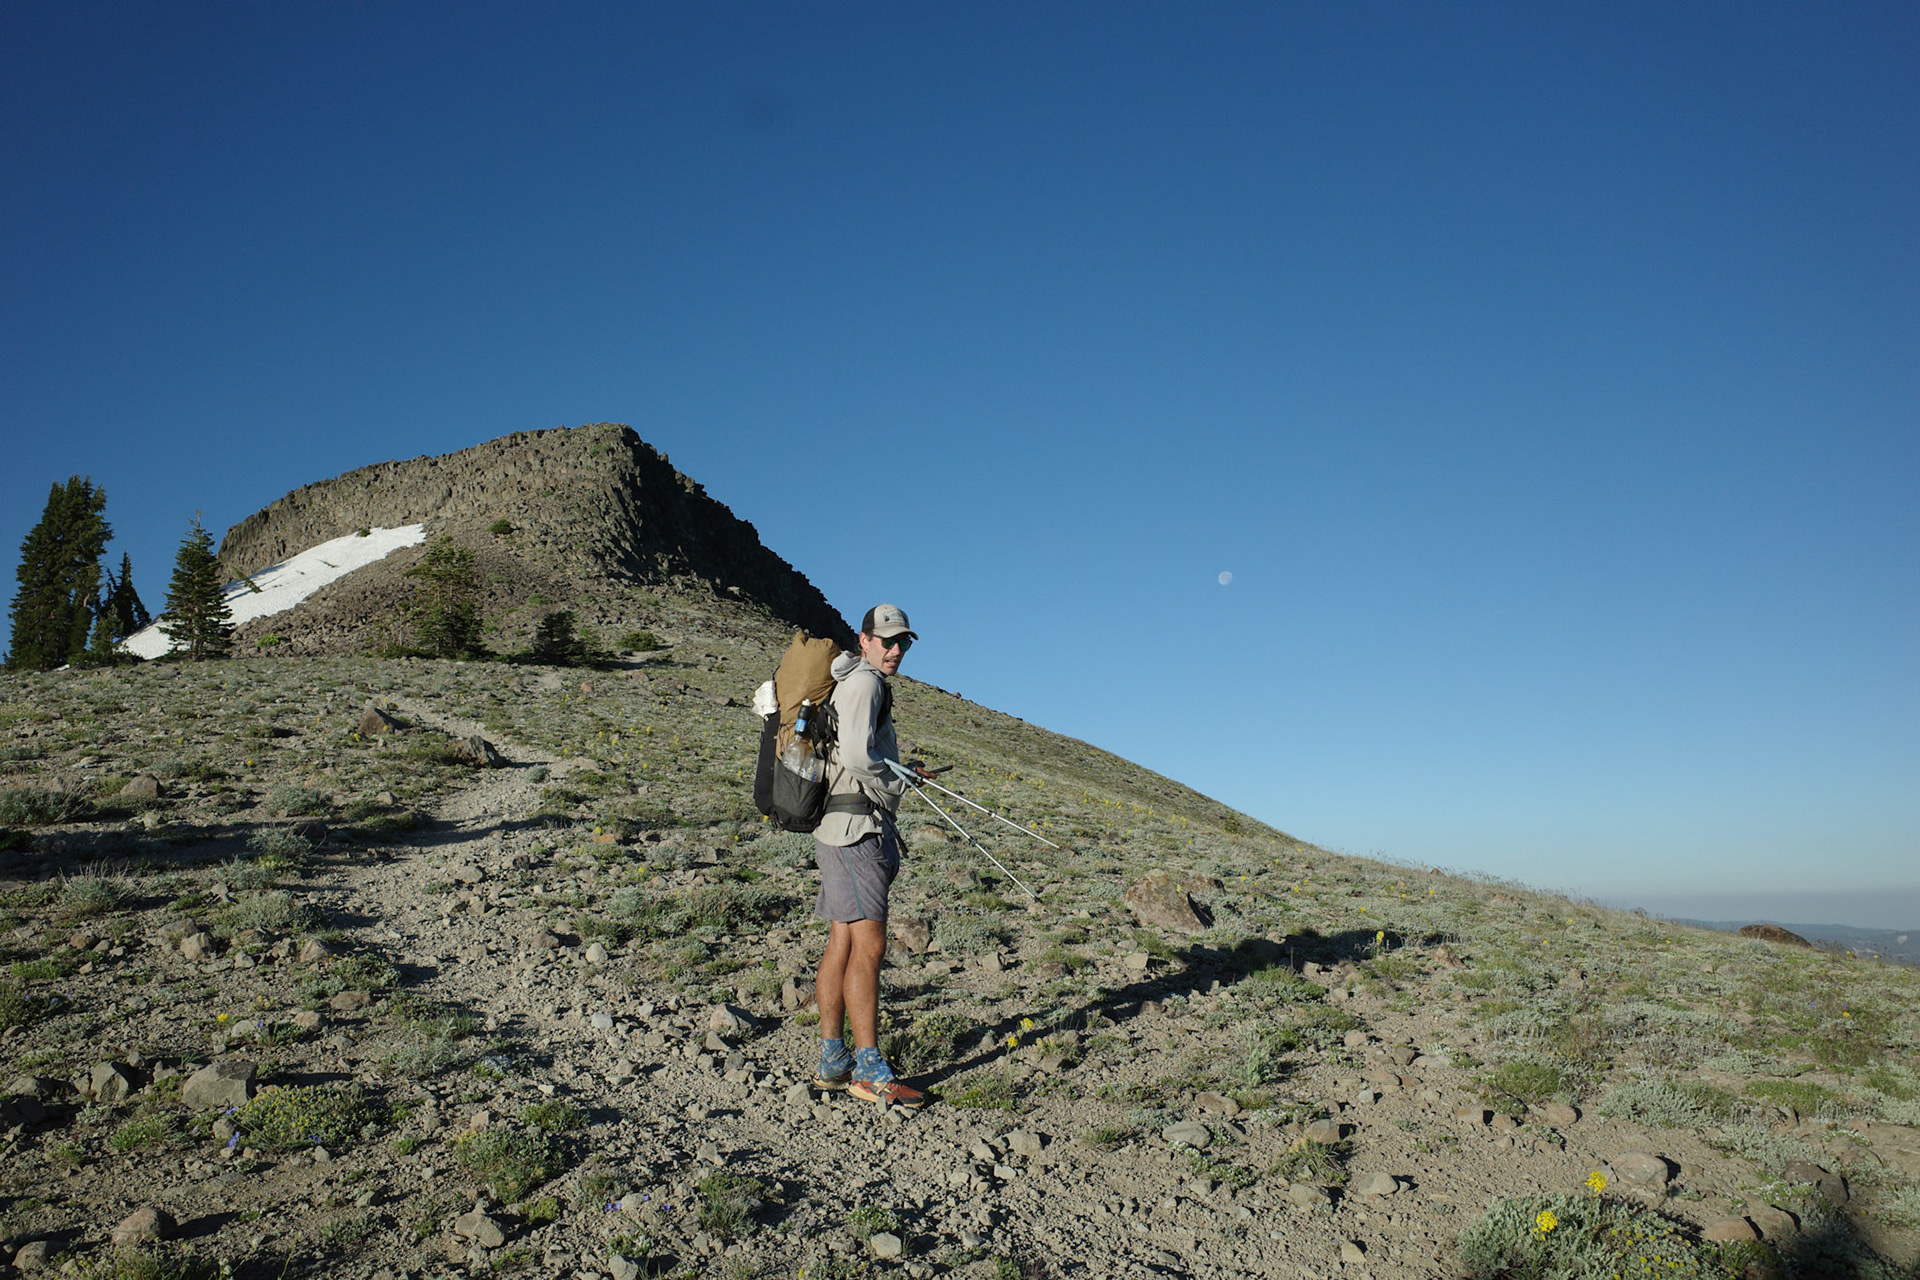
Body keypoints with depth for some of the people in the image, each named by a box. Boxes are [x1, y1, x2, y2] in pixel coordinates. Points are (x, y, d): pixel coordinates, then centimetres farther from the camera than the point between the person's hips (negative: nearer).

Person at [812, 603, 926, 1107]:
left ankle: (832, 1062, 16)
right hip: (856, 826, -11)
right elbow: (857, 754, -25)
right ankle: (871, 1072, -10)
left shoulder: (857, 684, 21)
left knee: (842, 944, 10)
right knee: (869, 944, -12)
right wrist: (892, 787, -5)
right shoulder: (863, 683, -10)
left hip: (847, 832, 11)